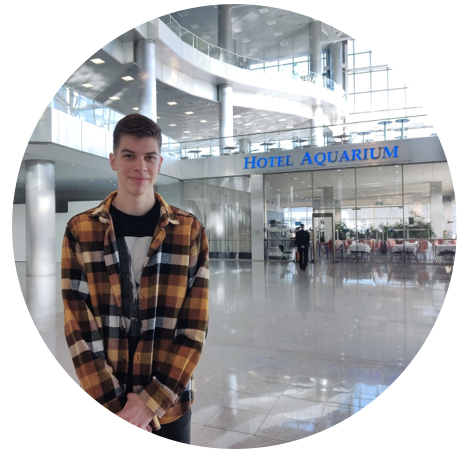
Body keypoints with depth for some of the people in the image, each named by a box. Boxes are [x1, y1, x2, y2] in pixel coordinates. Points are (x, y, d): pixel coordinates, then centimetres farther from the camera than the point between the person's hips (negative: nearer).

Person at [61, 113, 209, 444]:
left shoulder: (190, 231, -7)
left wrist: (152, 400, -12)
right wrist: (113, 403, -11)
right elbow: (78, 326, -6)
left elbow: (195, 327, -7)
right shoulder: (80, 231, -5)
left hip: (170, 402, 0)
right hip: (103, 403, 0)